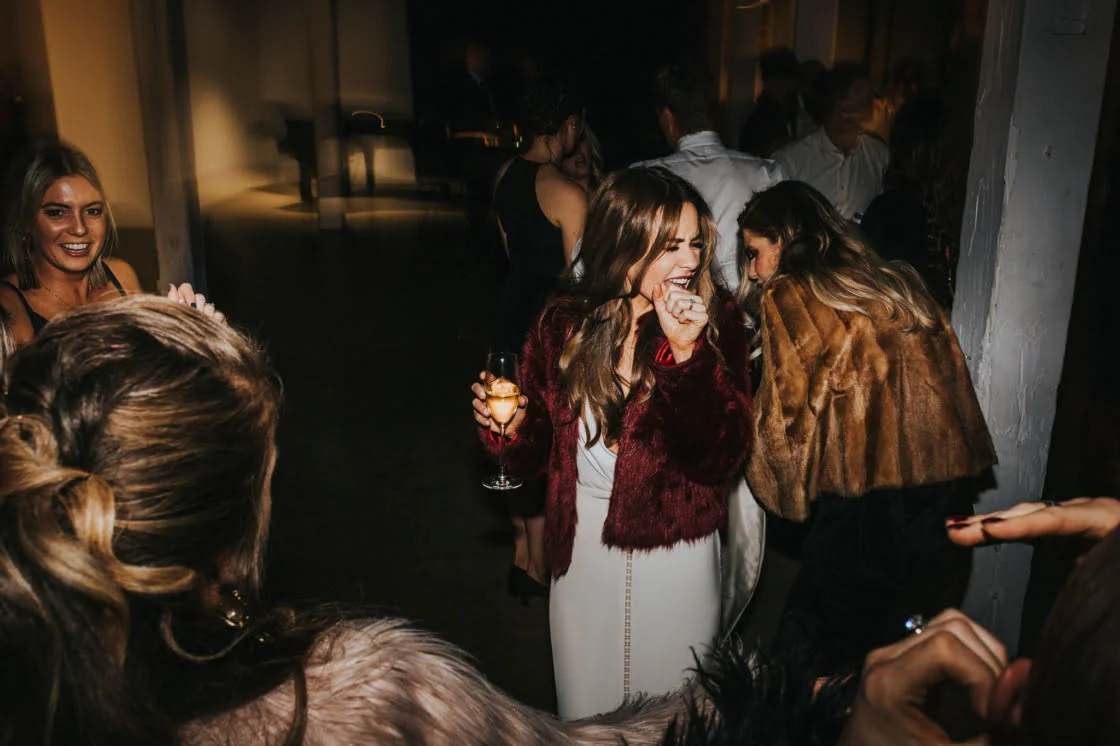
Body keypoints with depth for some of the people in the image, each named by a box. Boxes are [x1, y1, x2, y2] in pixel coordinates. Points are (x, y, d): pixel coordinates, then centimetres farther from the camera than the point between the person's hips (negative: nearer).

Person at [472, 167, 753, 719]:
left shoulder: (717, 321, -11)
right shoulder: (564, 322, -7)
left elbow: (719, 458, -20)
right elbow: (540, 447, 3)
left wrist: (687, 353, -30)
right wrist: (509, 428, -18)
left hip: (677, 554, -1)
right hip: (581, 552, 2)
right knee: (586, 714, 20)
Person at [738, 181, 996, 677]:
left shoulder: (787, 297, 0)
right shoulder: (897, 283, 18)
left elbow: (786, 416, 0)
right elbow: (951, 375, 17)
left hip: (870, 494, -7)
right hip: (952, 483, 7)